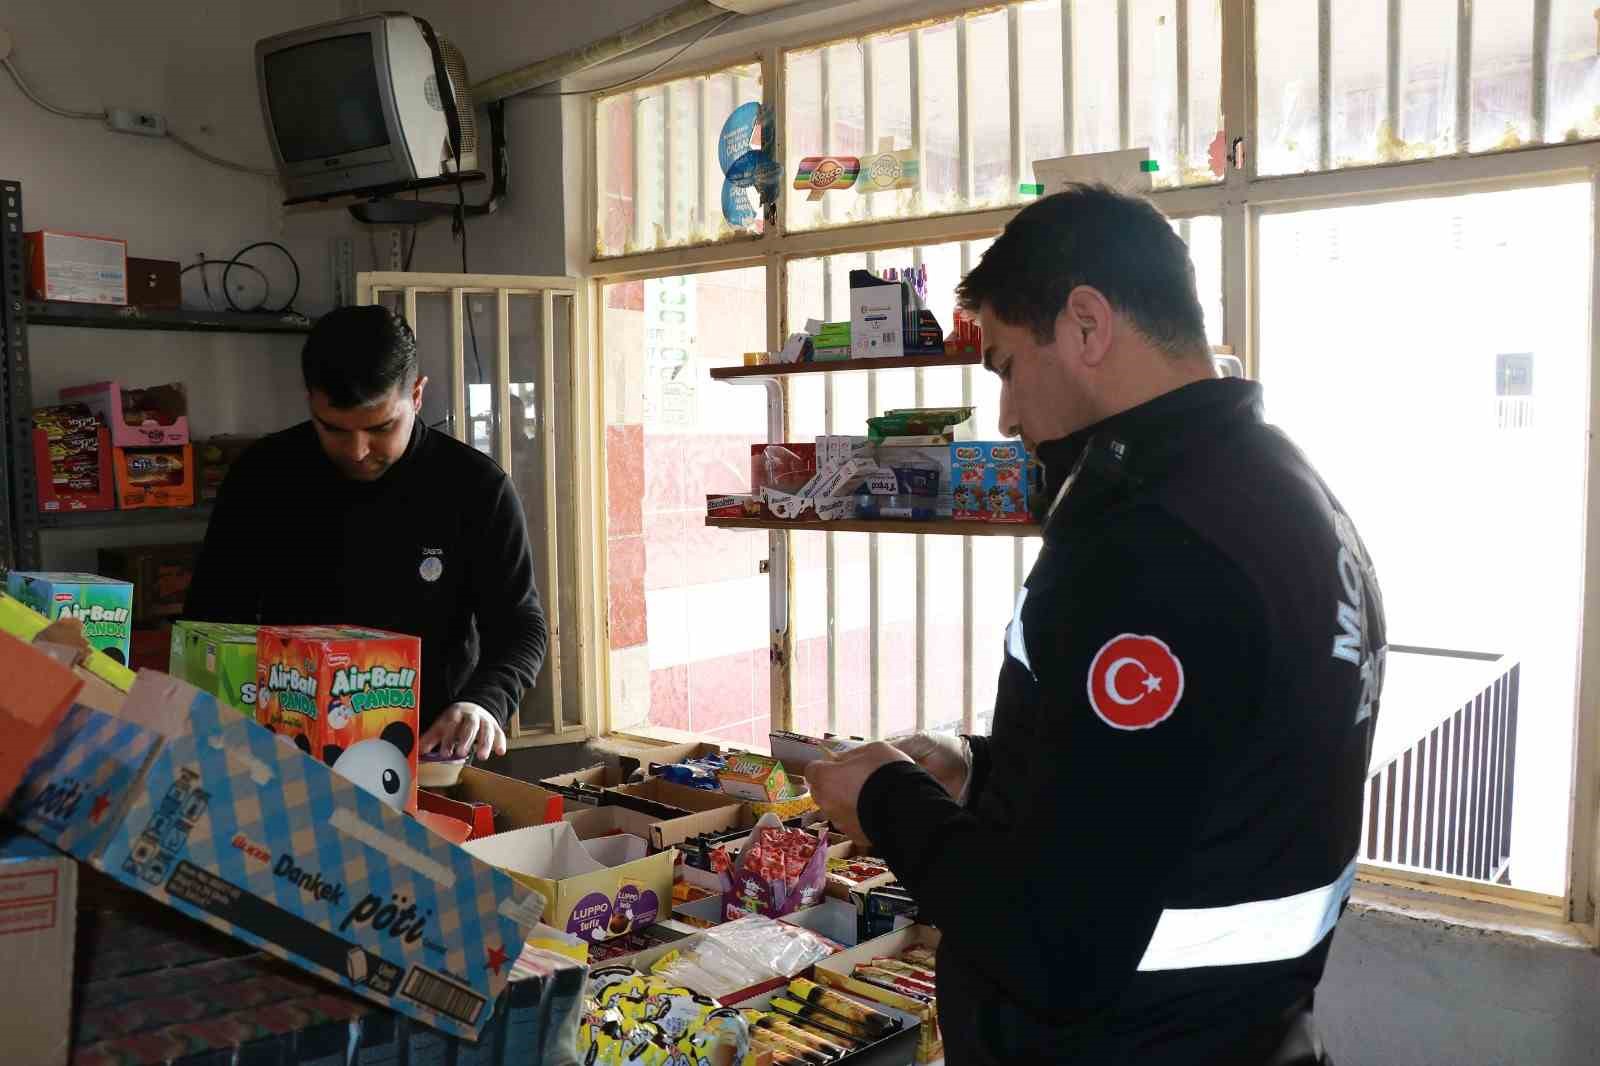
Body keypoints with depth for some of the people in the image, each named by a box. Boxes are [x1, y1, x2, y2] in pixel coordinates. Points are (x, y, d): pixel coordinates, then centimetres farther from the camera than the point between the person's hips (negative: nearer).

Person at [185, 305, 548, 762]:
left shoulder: (476, 488, -5)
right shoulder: (264, 475, 0)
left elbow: (520, 625, -2)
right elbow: (211, 615, 8)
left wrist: (483, 703, -23)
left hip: (432, 753, -2)